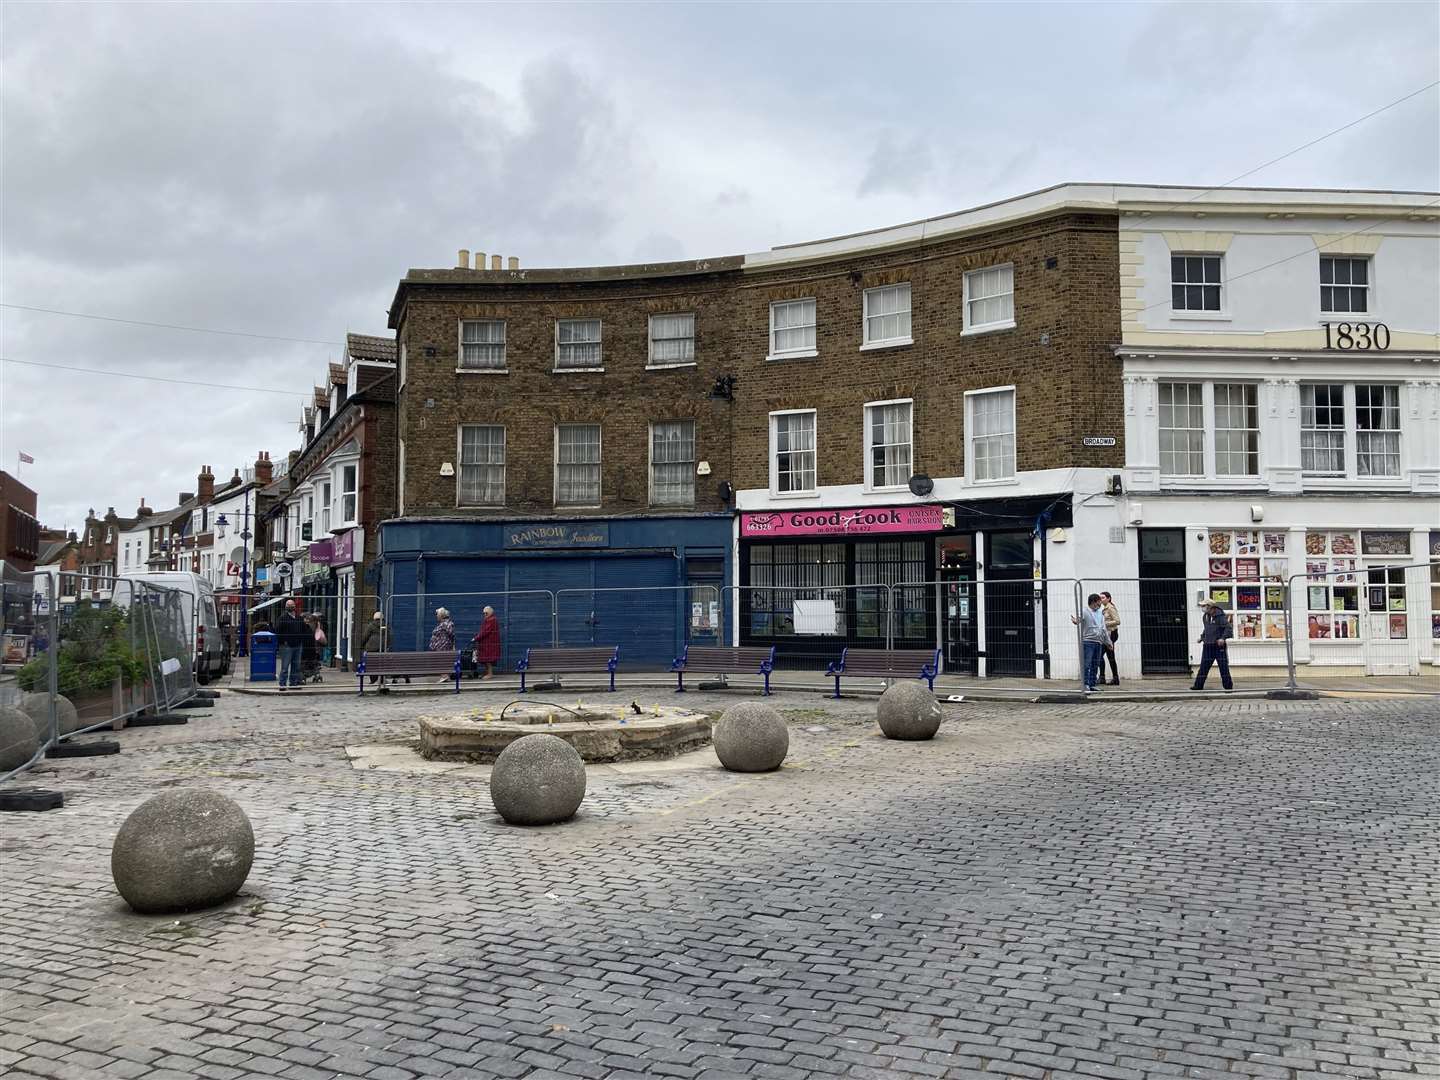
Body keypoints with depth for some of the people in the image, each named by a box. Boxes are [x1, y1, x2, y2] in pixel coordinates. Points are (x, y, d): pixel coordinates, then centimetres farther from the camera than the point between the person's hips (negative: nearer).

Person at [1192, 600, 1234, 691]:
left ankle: (1228, 686, 12)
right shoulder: (1206, 617, 11)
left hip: (1219, 646, -6)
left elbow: (1228, 628, -17)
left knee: (1223, 666, 3)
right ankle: (1198, 685, 8)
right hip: (1208, 646, 6)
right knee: (1204, 666, 6)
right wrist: (1202, 637, 15)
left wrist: (1223, 638, -28)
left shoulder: (1221, 616, -12)